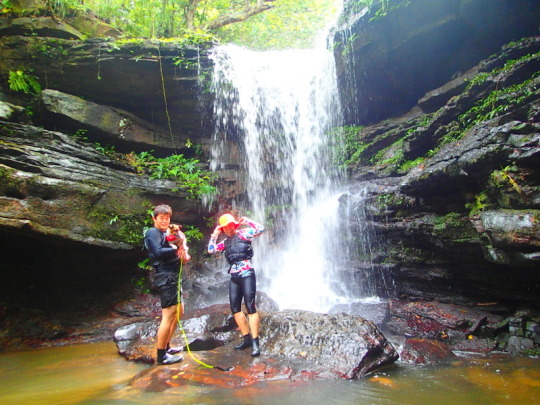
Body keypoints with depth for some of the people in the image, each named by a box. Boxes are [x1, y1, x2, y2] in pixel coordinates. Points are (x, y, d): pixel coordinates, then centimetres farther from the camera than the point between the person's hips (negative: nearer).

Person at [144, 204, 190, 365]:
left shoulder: (165, 234, 22)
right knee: (168, 315, -9)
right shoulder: (152, 232, -7)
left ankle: (166, 347, 29)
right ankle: (161, 355, 0)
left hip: (172, 276, 11)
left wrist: (181, 255, -5)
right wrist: (176, 250, -13)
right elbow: (158, 252, -23)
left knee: (178, 312, 19)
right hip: (165, 277, -10)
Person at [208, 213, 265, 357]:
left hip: (247, 275, -7)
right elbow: (211, 250, 15)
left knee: (250, 307, -9)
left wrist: (247, 221, -8)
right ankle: (247, 338, 18)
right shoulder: (225, 242, 16)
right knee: (235, 309, 8)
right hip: (234, 277, 8)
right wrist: (215, 235, 10)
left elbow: (260, 229, -14)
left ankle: (255, 342, -5)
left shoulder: (243, 234, -2)